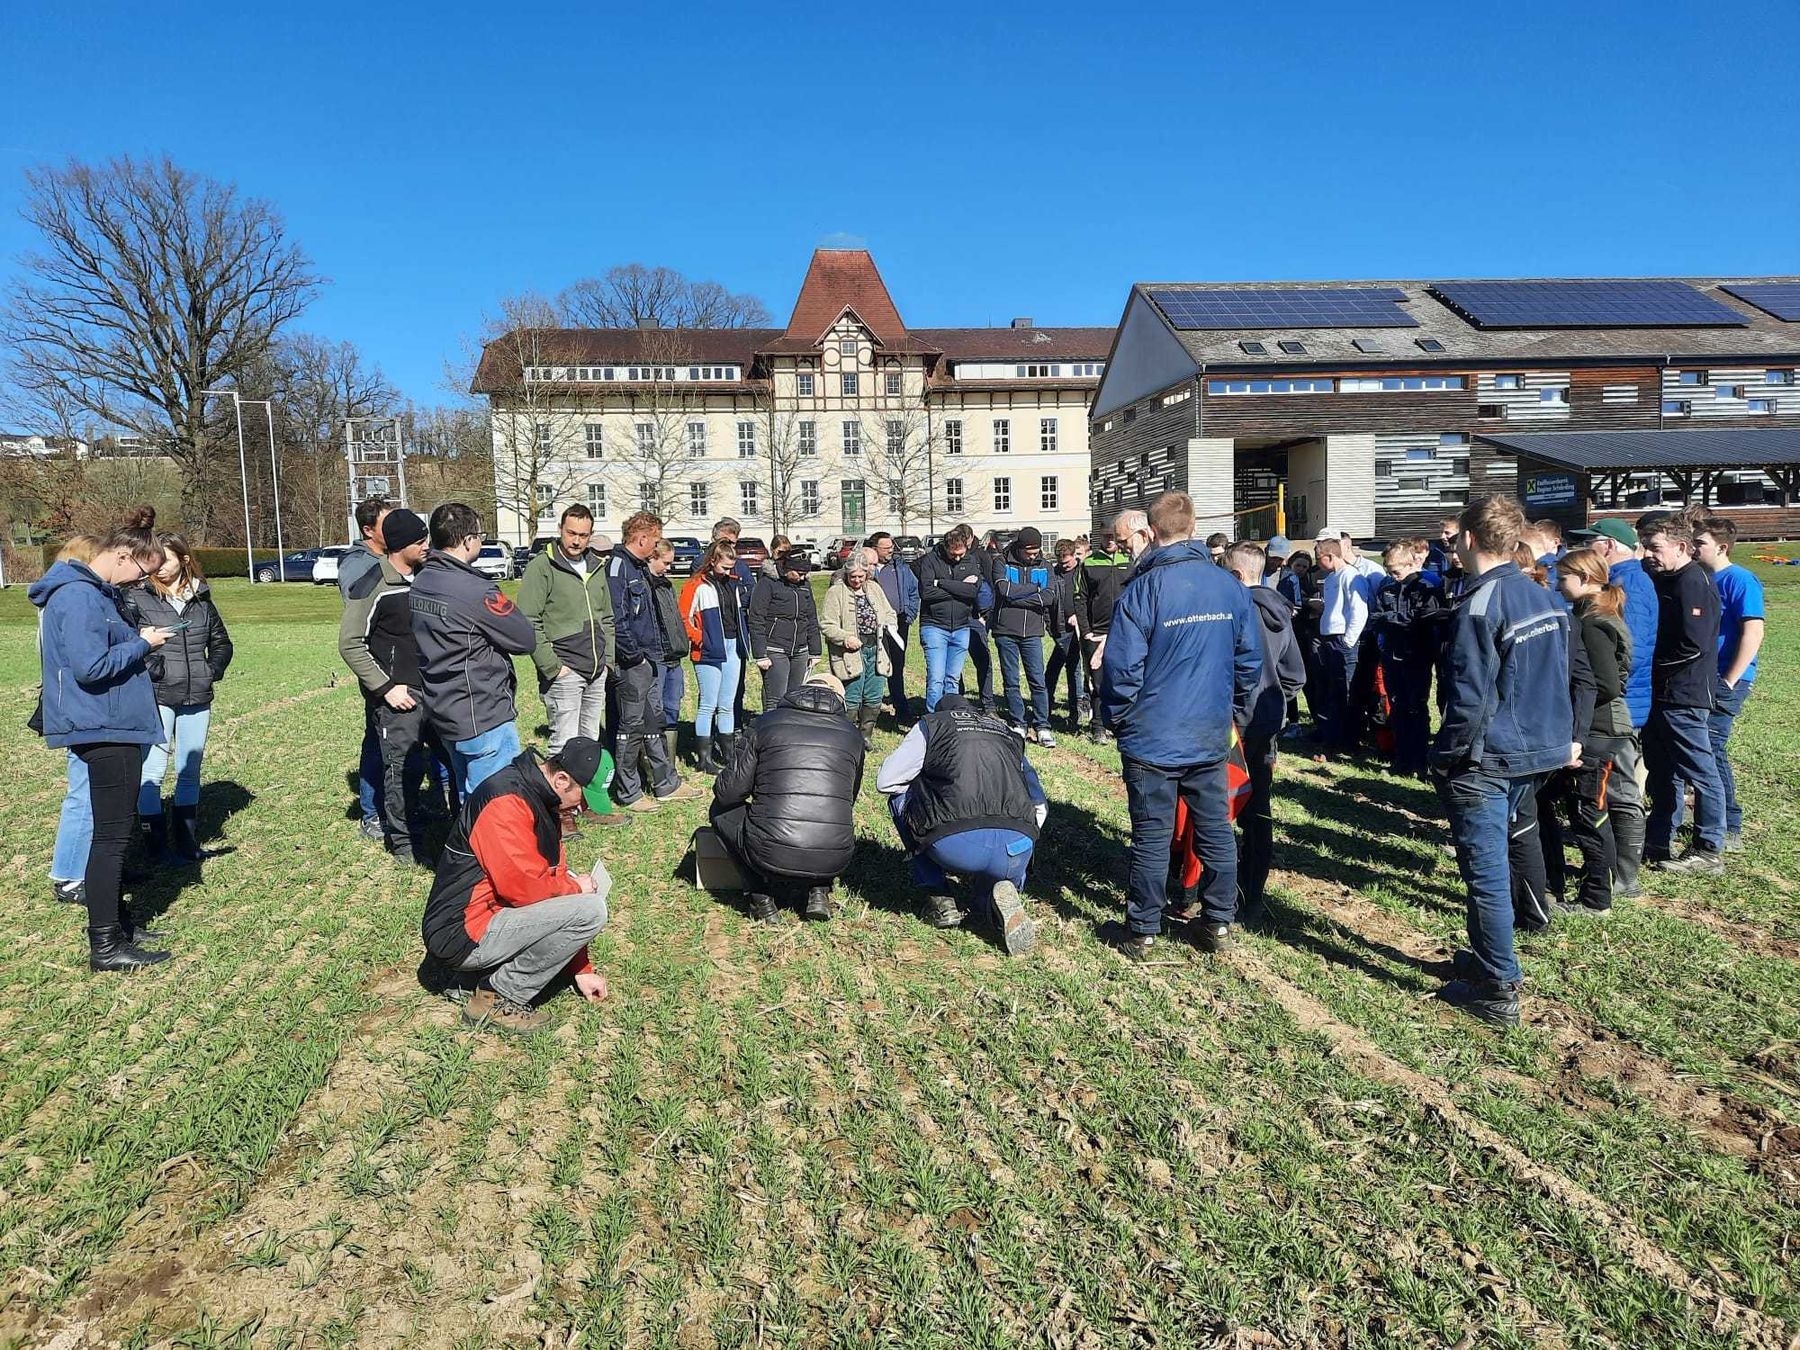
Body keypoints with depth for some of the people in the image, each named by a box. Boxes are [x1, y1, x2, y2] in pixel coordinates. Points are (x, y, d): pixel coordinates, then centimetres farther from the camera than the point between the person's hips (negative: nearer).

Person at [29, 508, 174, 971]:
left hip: (116, 726, 11)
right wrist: (142, 644, -14)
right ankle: (104, 947, 1)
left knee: (116, 828, 18)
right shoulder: (79, 596, -18)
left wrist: (139, 640, 5)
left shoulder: (97, 593, 14)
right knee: (113, 833, -5)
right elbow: (90, 667, -25)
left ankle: (113, 920, 30)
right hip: (104, 728, -11)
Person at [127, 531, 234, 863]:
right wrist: (146, 670, -18)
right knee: (151, 772, -5)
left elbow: (222, 643, 20)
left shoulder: (201, 598, 10)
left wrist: (212, 671, 6)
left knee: (190, 772, 11)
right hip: (156, 697, -4)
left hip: (197, 699, 4)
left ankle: (186, 841, 21)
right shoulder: (137, 597, -2)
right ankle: (156, 845, 5)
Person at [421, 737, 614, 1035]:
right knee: (590, 910, -17)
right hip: (463, 935, -10)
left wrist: (581, 968, 13)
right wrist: (574, 887, -5)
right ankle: (497, 998, -6)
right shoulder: (507, 801, -21)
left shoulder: (542, 800, 9)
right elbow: (523, 886, -26)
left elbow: (552, 879, 13)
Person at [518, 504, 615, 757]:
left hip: (597, 673, 7)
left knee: (590, 741, 13)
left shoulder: (597, 567, 14)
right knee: (564, 745, -8)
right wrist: (551, 667, -16)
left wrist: (608, 659, 12)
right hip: (564, 673, -7)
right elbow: (529, 624, -13)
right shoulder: (542, 566, -7)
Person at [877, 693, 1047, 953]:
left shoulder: (931, 724, 21)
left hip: (954, 845, -3)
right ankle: (997, 901, -1)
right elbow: (1038, 806, 29)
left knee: (901, 798, 26)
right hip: (1017, 850, 3)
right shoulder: (1007, 732, 31)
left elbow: (886, 781, 17)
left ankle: (939, 899, 19)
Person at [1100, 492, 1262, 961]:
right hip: (1211, 735, 4)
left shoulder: (1143, 589, -14)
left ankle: (1142, 933, 13)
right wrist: (1237, 712, 20)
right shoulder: (1230, 586, 1)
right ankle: (1220, 923, 24)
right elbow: (1250, 658, 8)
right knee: (1215, 829, 14)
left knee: (1152, 836, 4)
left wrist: (1115, 719, 2)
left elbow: (1122, 667, -14)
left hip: (1152, 737, -4)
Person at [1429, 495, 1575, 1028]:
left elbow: (1469, 699, -20)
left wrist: (1446, 757, -9)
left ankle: (1499, 993, 8)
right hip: (1535, 754, 9)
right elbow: (1560, 679, 15)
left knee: (1486, 873, 0)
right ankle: (1487, 959, 34)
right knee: (1494, 863, 21)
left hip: (1485, 762, -9)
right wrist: (1563, 739, 22)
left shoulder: (1478, 608, -20)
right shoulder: (1544, 598, 7)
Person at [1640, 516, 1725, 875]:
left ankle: (1709, 852, 7)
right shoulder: (1664, 580, 14)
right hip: (1660, 693, 10)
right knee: (1661, 771, 17)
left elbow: (1694, 643, -24)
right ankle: (1658, 840, 28)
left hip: (1684, 696, -10)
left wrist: (1654, 664, -12)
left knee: (1700, 772, -1)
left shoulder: (1693, 582, -16)